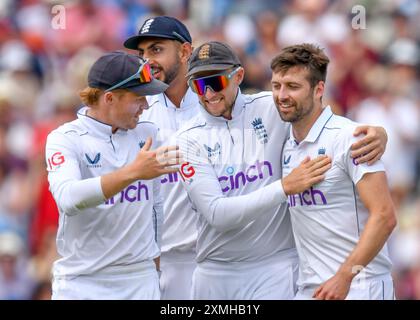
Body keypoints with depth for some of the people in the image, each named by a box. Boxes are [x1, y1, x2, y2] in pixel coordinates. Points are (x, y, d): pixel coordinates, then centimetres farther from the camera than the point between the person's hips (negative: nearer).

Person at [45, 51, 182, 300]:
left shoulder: (148, 134, 9)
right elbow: (68, 199, -26)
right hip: (81, 283, -3)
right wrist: (133, 172, -34)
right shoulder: (64, 139, -6)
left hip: (141, 279, 3)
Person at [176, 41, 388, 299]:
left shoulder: (273, 109, -2)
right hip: (214, 274, 1)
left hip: (273, 268, -1)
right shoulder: (189, 139, -3)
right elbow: (216, 213, -13)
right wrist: (284, 187, -22)